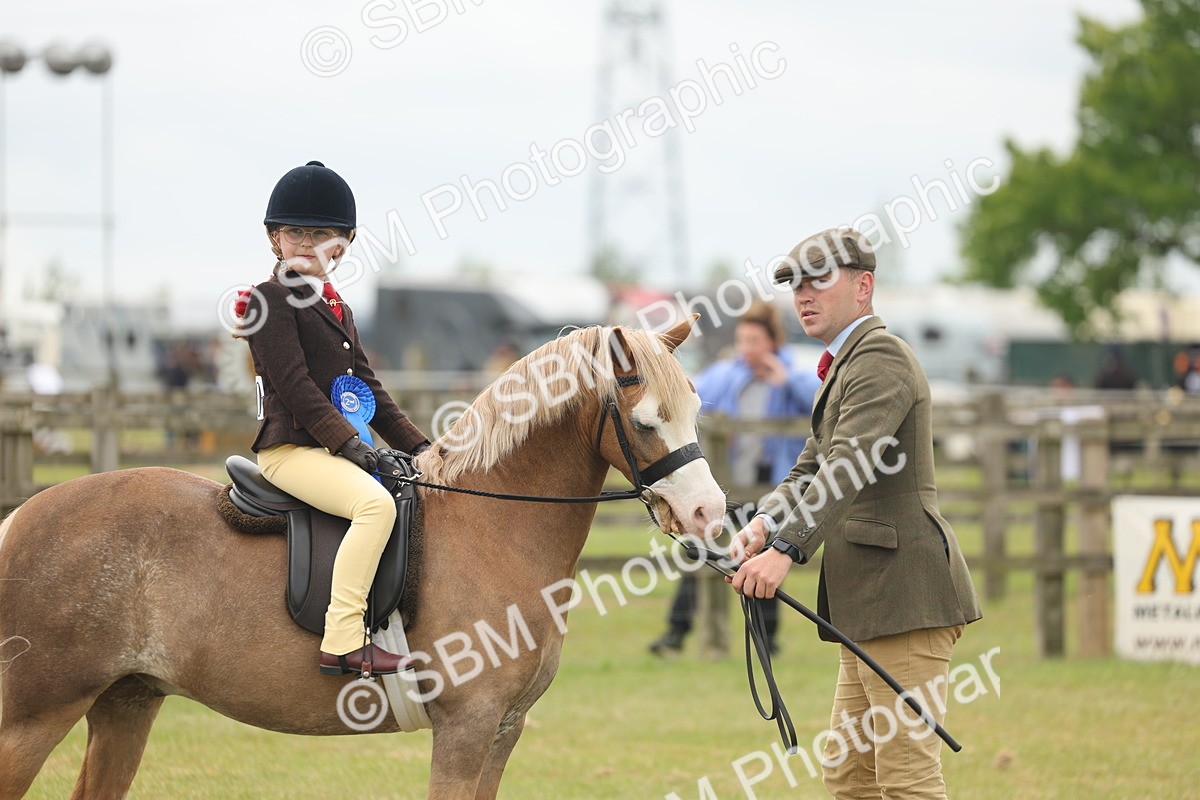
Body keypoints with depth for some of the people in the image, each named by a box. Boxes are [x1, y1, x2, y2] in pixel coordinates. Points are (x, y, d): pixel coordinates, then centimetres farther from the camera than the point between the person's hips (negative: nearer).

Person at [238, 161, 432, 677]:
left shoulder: (336, 307, 21)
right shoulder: (272, 300, -7)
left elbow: (366, 384, 23)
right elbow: (294, 382, -17)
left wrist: (415, 444, 14)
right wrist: (347, 441, -22)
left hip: (337, 446, 10)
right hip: (290, 448, -10)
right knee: (376, 503, -31)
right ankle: (342, 644, -35)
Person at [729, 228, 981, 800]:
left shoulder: (879, 356, -11)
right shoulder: (845, 365, 22)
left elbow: (850, 466, -24)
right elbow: (813, 468, 19)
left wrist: (786, 549, -32)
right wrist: (764, 523, -1)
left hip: (904, 596, -11)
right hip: (870, 605, 11)